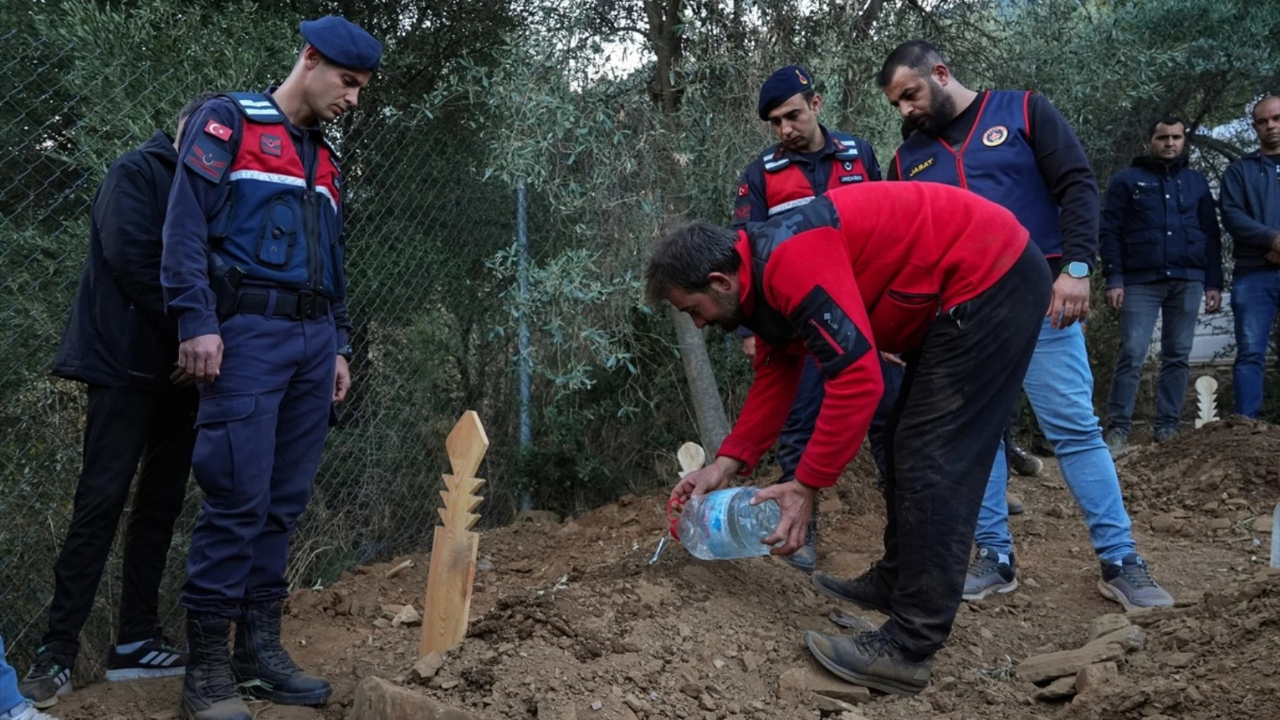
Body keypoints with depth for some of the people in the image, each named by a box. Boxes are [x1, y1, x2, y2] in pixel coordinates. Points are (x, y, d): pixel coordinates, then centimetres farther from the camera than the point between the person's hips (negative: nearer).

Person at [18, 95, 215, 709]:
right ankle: (57, 651, -1)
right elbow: (129, 257, -14)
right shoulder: (136, 172, -3)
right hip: (126, 364, -7)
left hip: (179, 369, 7)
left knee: (161, 503, 7)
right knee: (101, 501, -8)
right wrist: (188, 331, -15)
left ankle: (137, 640, 14)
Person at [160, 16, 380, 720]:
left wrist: (339, 346, 17)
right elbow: (187, 222, -8)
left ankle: (261, 648, 14)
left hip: (314, 340, 7)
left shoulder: (325, 160, 22)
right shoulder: (227, 121, 2)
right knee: (238, 497, -10)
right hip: (249, 331, -7)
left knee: (285, 501, 7)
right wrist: (196, 321, -17)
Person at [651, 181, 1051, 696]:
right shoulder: (764, 270, 8)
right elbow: (774, 378, 15)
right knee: (907, 445, 17)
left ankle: (907, 649, -8)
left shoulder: (789, 264, -25)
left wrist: (805, 486, -22)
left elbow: (858, 380, -28)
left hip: (993, 281, -11)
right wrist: (725, 465, 7)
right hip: (959, 292, 11)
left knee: (932, 461, -11)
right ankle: (896, 585, 30)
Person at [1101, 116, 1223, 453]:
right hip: (1141, 281, -3)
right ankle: (1118, 429, -7)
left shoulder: (1197, 182, 15)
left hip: (1188, 281, 3)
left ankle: (1168, 427, 7)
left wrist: (1214, 282, 6)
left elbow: (1211, 235, 14)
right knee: (1131, 356, -9)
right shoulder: (1127, 180, 6)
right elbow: (1110, 232, 1)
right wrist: (1114, 280, -9)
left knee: (1177, 357, 4)